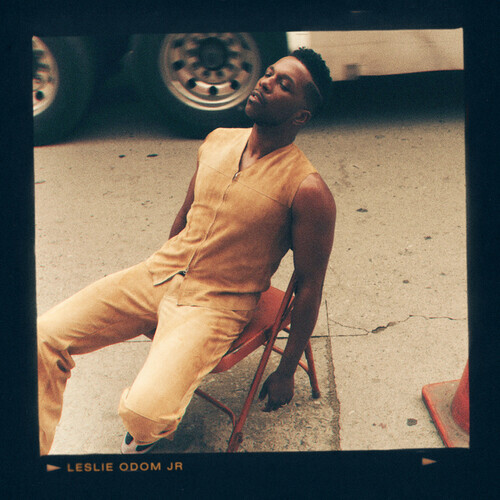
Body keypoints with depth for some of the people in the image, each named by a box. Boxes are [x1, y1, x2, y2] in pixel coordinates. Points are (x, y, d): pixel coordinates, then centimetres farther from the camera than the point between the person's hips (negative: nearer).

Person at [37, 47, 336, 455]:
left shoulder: (306, 190, -15)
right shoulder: (217, 142, 4)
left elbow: (310, 285, -8)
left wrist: (286, 372, -2)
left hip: (217, 306, -6)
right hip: (158, 273, 6)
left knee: (143, 413, -27)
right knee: (44, 337, -9)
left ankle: (150, 435, 12)